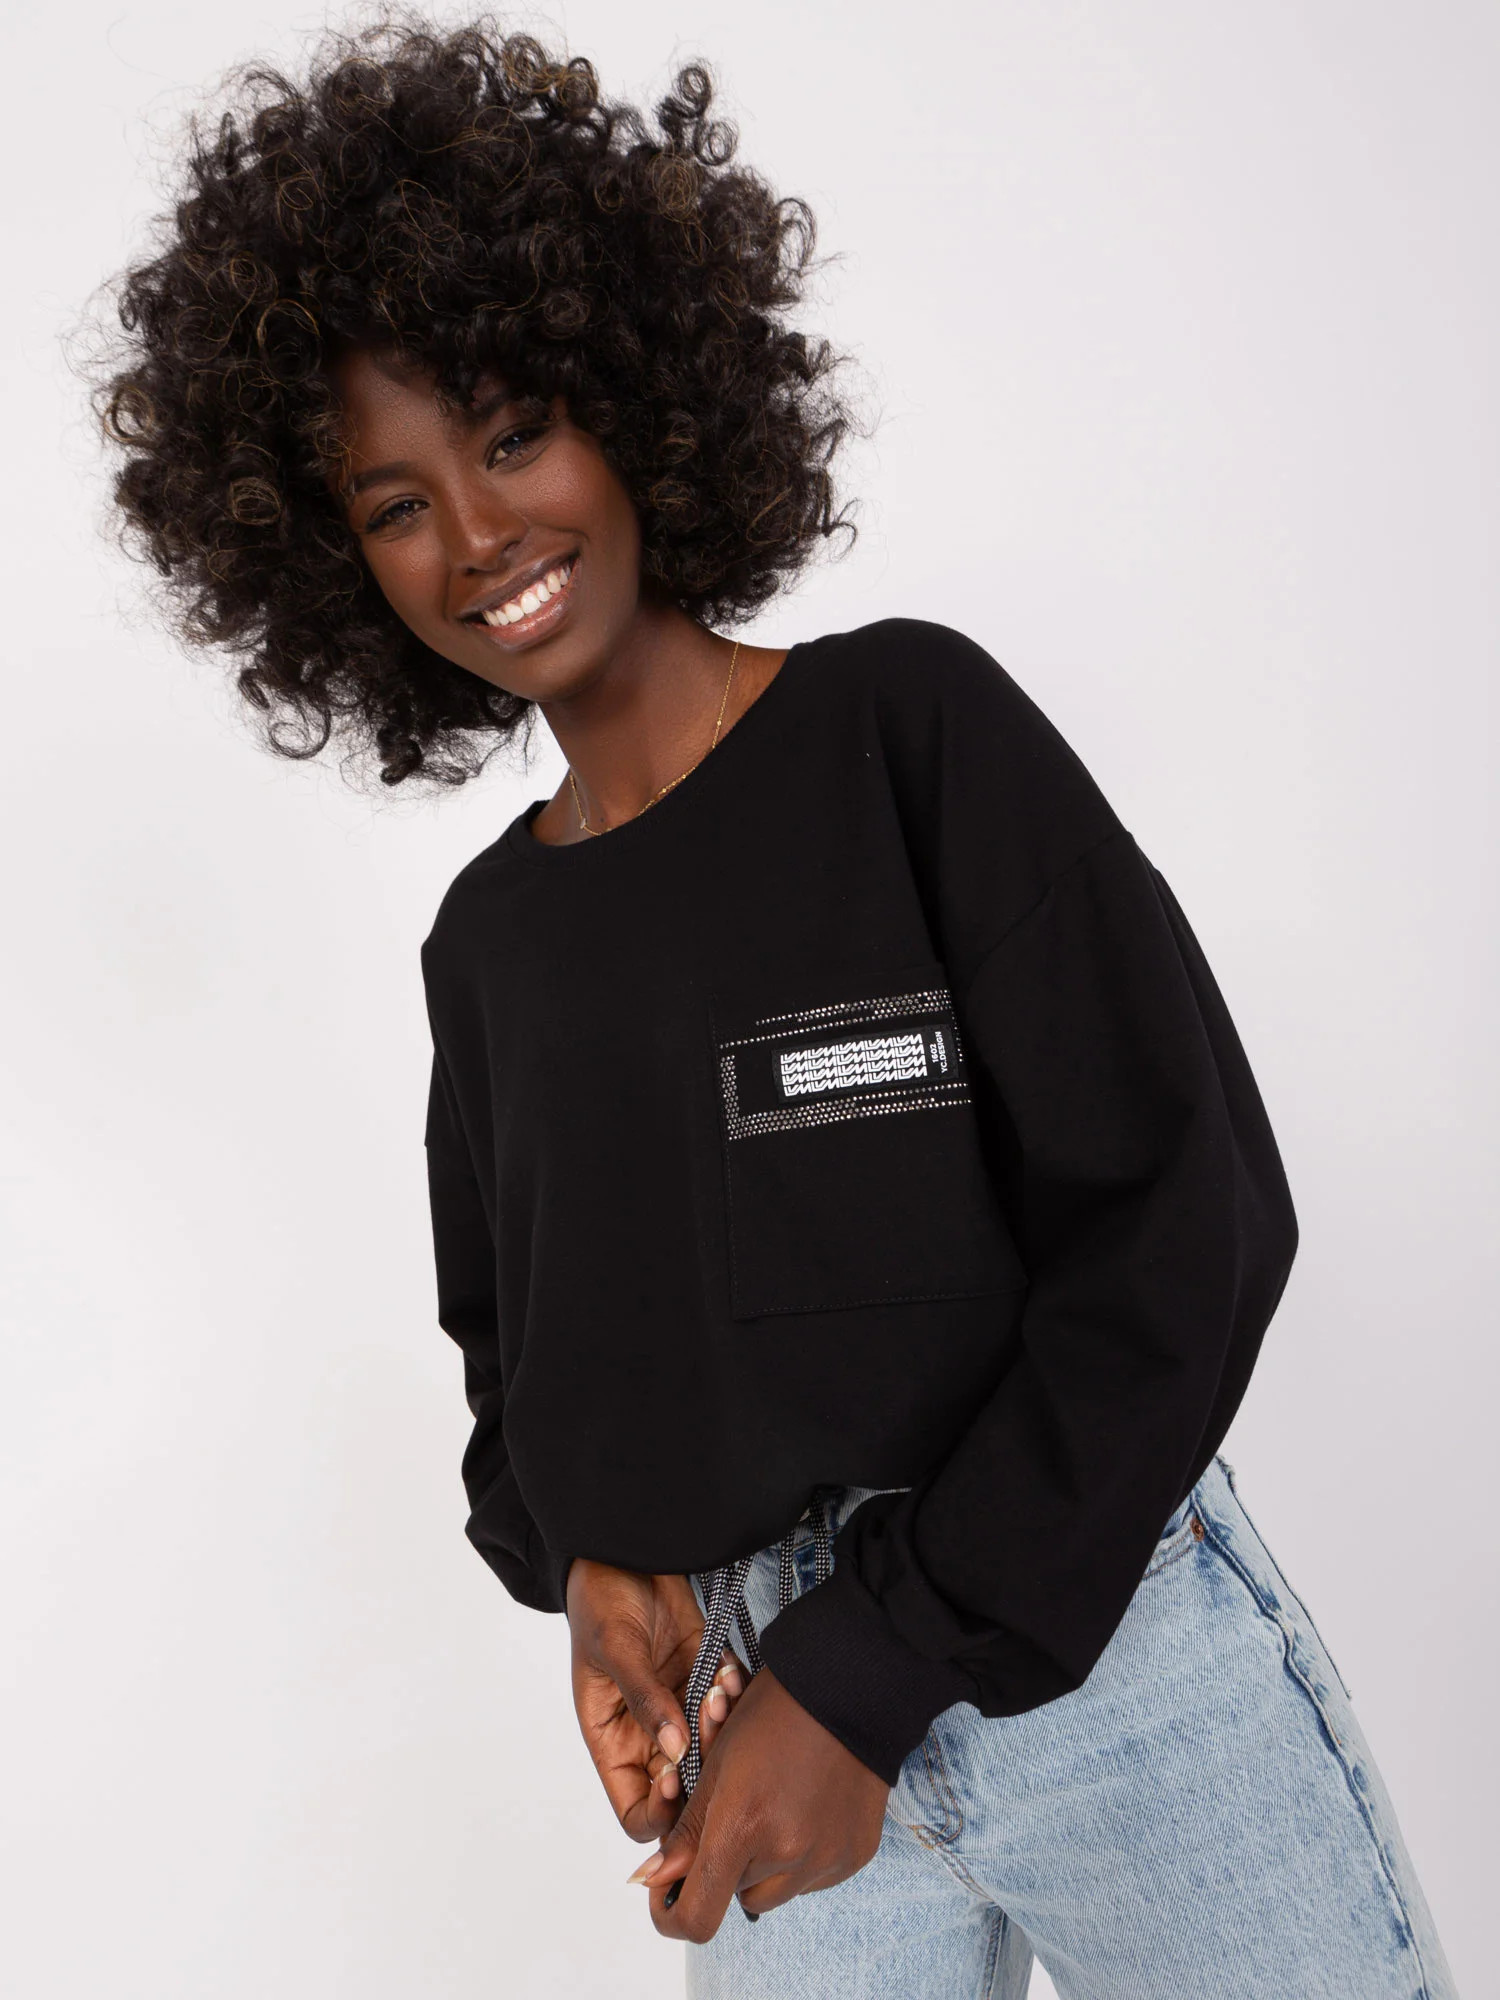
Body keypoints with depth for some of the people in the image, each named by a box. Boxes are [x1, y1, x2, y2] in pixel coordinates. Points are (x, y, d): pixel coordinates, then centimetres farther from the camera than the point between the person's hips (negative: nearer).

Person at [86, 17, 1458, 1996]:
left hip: (1095, 1636, -3)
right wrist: (586, 1558, -6)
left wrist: (870, 1665, -14)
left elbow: (1190, 1218, -13)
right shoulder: (485, 934, 6)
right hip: (742, 1686, 4)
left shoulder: (909, 719, -8)